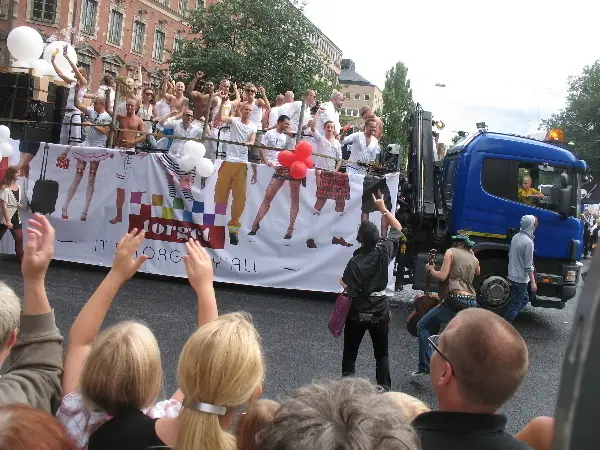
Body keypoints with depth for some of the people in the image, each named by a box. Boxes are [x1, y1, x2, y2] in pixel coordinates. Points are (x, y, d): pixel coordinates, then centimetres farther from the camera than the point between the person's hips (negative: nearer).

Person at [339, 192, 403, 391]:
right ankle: (385, 389, 17)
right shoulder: (384, 252, -10)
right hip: (380, 312, 3)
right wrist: (383, 208, 6)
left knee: (349, 355, 12)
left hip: (357, 313, -3)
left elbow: (351, 292, -20)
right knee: (382, 355, 16)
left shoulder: (355, 262, -20)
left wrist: (342, 283, -1)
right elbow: (398, 228, 5)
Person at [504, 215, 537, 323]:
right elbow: (528, 266, -19)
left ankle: (507, 320, 17)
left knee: (524, 299, 20)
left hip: (512, 276, 8)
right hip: (521, 278, -8)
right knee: (515, 305, 1)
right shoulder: (528, 242, -21)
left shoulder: (516, 237, 5)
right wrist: (533, 282, -12)